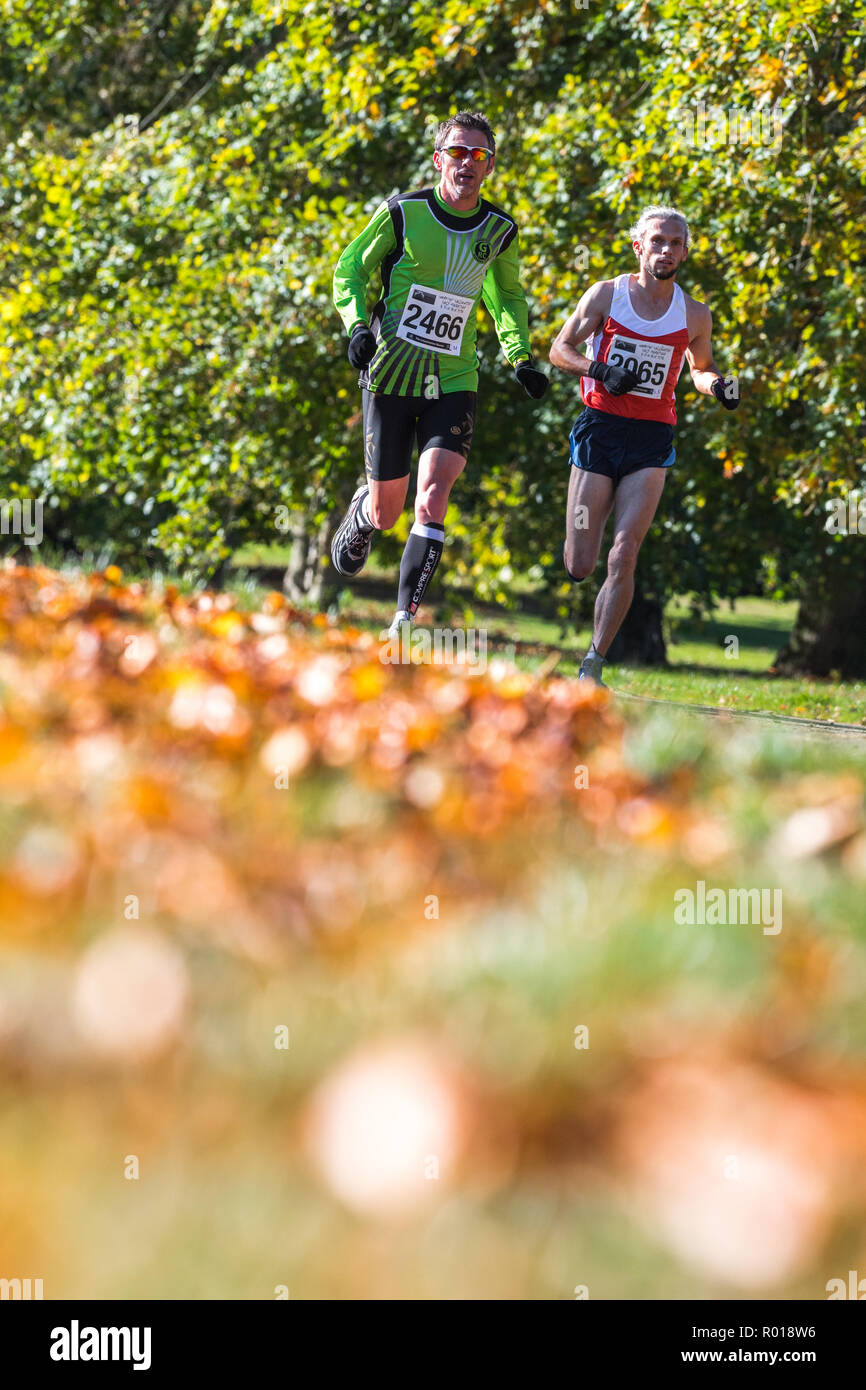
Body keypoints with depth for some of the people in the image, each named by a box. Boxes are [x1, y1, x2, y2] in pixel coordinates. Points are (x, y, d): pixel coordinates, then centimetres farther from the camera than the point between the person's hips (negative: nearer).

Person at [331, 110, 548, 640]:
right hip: (391, 373, -1)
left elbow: (506, 296, 22)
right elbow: (351, 270, 5)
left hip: (454, 382, 1)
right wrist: (358, 324, -12)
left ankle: (406, 617, -16)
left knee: (434, 494, -20)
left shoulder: (501, 230, 4)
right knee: (387, 511, 4)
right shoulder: (402, 212, -6)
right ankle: (360, 514, 43)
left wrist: (521, 357, 9)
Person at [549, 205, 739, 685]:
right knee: (578, 568, -2)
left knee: (623, 559, -13)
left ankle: (592, 665, -7)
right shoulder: (606, 294, 1)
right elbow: (560, 350, 6)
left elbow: (700, 368, 23)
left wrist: (718, 386, 0)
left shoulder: (694, 316, 6)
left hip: (651, 439, 1)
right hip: (600, 428, -1)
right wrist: (601, 371, -12)